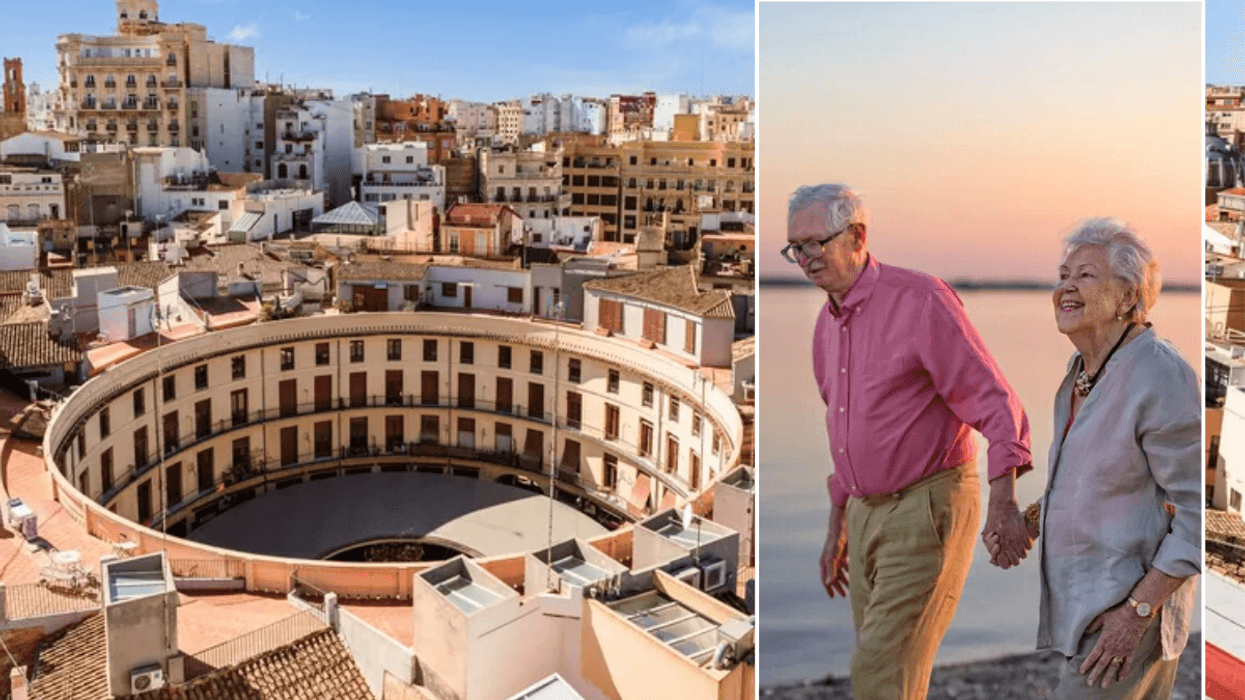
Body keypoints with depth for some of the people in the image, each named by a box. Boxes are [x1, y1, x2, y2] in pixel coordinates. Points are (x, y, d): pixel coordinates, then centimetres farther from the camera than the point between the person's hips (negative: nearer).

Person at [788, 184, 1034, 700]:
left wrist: (1003, 499, -28)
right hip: (866, 512, 8)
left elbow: (994, 400, -15)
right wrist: (837, 527, 22)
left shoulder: (920, 300, -13)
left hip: (928, 507, -8)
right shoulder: (827, 323, 11)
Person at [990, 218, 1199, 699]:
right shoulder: (1081, 370, 5)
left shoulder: (1160, 376, -21)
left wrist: (1137, 611, -22)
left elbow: (1200, 513, -20)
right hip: (1084, 599, 9)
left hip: (1128, 607, -9)